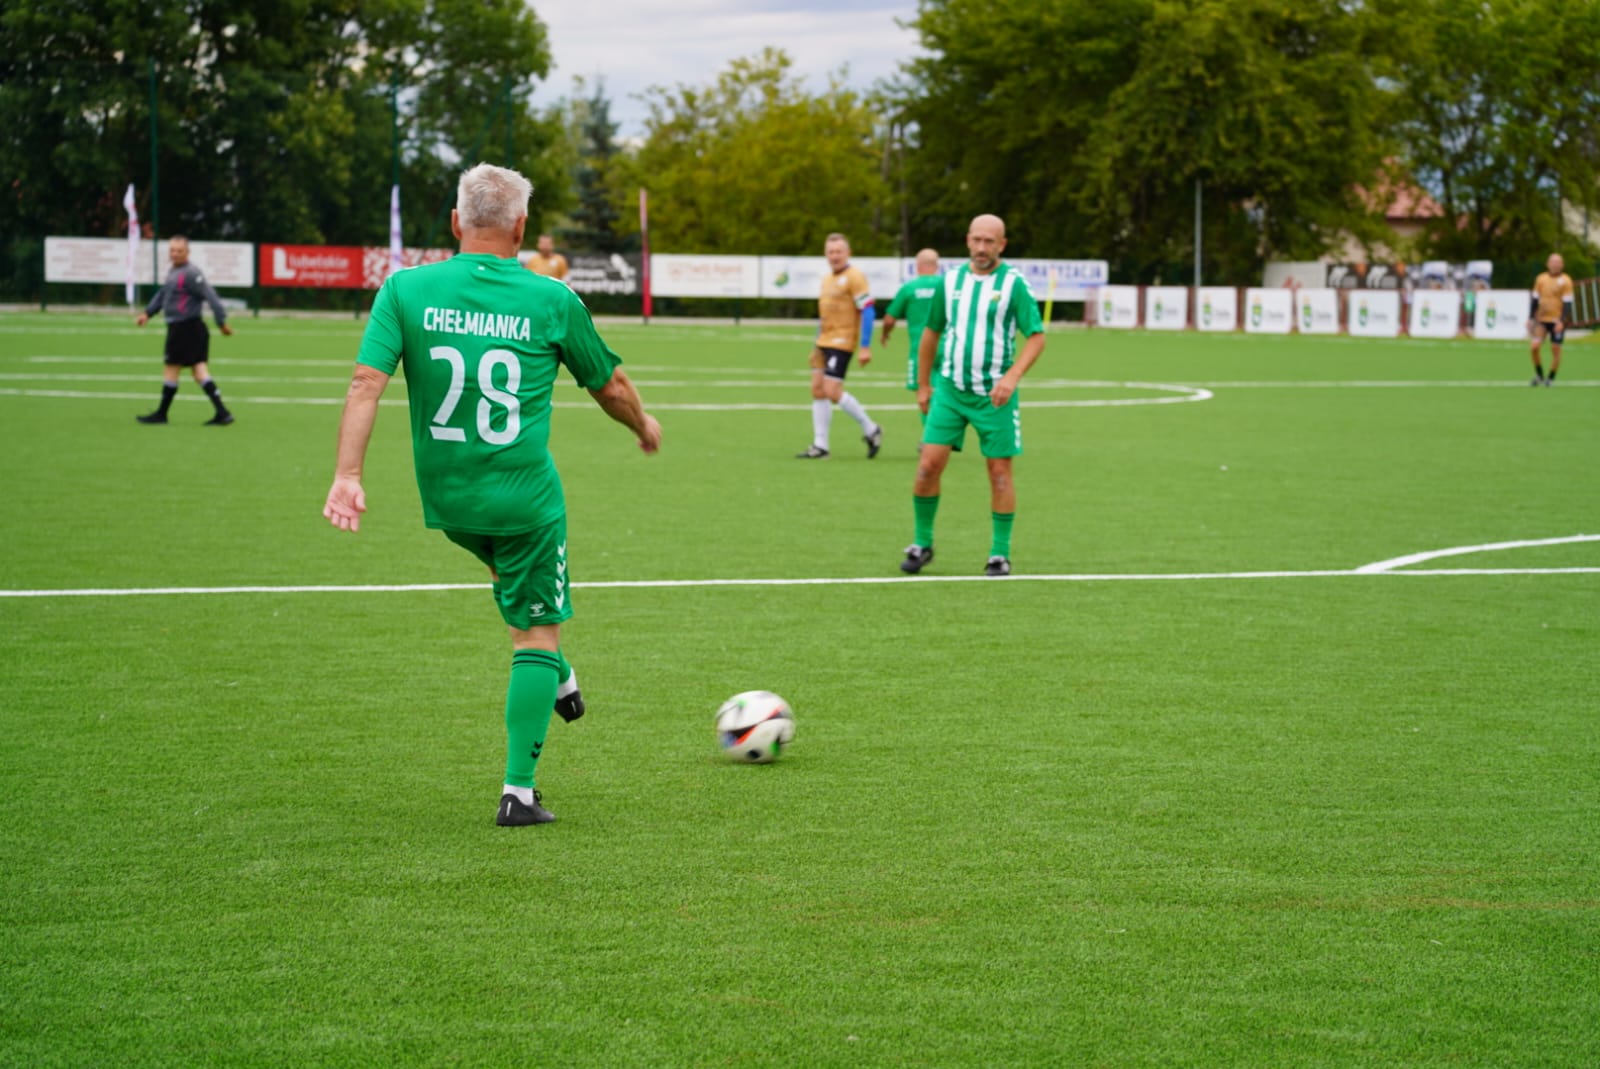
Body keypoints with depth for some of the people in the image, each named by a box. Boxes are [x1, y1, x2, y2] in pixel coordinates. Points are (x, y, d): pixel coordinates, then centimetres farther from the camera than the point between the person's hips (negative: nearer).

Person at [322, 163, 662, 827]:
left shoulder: (406, 290, -5)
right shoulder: (552, 301, -6)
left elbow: (367, 382, -15)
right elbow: (610, 385, 8)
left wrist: (347, 475, -16)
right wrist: (643, 425, 28)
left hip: (445, 499, 3)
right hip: (525, 498, -3)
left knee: (509, 569, 35)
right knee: (537, 631, 6)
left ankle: (558, 681, 45)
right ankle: (518, 792, 2)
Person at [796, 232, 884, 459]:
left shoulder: (854, 277, -10)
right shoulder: (827, 278, 16)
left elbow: (867, 311, -15)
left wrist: (865, 347, -19)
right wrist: (817, 344, 25)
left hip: (842, 342, -9)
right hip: (824, 341, 9)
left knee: (832, 391, -14)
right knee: (817, 390, 4)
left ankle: (871, 430, 2)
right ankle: (820, 446, 9)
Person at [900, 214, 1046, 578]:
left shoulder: (1013, 284, -5)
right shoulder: (949, 281, 6)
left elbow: (1037, 337, -6)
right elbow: (931, 332, 18)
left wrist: (1012, 376, -20)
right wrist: (923, 385, 19)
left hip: (994, 394, -3)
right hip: (950, 388, 3)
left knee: (1000, 472, 0)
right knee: (929, 463, -6)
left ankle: (1000, 554, 10)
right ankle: (922, 544, 10)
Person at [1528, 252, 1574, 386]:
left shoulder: (1566, 281, -6)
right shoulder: (1541, 279, 5)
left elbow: (1567, 303, -9)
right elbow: (1535, 299, 13)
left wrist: (1562, 321, -18)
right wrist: (1531, 318, 8)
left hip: (1557, 321, -3)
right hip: (1542, 320, 3)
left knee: (1555, 350, 0)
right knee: (1534, 347, -8)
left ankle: (1551, 378, 15)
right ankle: (1539, 376, 11)